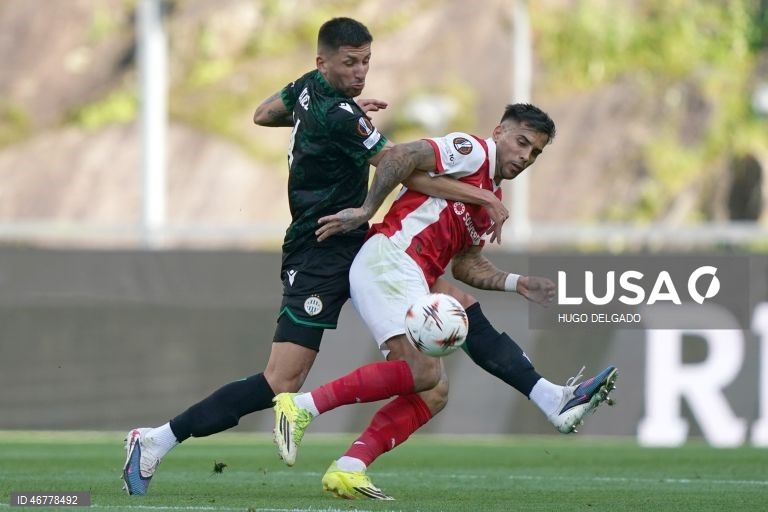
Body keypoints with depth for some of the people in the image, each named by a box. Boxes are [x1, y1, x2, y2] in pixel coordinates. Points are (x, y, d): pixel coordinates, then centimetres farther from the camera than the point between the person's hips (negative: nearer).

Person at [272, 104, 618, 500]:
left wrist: (516, 284, 16)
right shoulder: (472, 151, -1)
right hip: (389, 257, -10)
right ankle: (302, 406, -23)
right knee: (422, 371, -25)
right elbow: (401, 155, -14)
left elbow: (466, 265, 27)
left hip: (410, 281, 10)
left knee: (433, 393, -3)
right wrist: (365, 210, -15)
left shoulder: (492, 199, 26)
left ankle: (348, 468, -13)